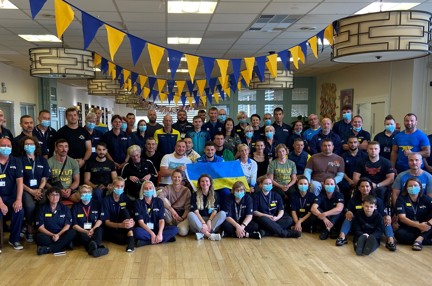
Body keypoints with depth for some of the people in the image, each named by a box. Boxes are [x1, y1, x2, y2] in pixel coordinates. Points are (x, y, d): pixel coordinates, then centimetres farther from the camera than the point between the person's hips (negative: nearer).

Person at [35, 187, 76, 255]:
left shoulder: (65, 209, 9)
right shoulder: (42, 209, 5)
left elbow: (67, 225, 0)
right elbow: (40, 227, -3)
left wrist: (58, 235, -18)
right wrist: (52, 235, -18)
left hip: (61, 234, 2)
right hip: (48, 235, -1)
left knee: (73, 232, -29)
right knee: (39, 237, -34)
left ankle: (48, 249, -34)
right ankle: (65, 245, -30)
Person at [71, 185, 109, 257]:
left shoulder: (96, 204, 12)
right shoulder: (75, 207, 9)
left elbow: (100, 220, 6)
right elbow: (74, 225, 2)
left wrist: (93, 229, -15)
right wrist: (85, 232, -16)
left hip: (94, 230, 1)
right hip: (81, 231, -1)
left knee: (99, 229, -33)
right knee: (82, 235, -35)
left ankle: (93, 245, -67)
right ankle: (99, 246, -65)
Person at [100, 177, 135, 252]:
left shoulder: (126, 199, 1)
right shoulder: (106, 200, -8)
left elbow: (131, 216, -3)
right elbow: (106, 222, -12)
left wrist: (132, 222, -30)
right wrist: (120, 225, -32)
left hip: (123, 229, 4)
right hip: (110, 230, -4)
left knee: (124, 210, -26)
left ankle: (131, 240, -38)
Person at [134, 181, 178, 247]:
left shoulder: (159, 201, 5)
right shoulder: (138, 202, -1)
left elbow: (161, 220, -4)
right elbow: (140, 221, -9)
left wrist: (160, 233, -22)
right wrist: (152, 233, -22)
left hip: (156, 229, 3)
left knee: (174, 229, -22)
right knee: (136, 231, -36)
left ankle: (145, 242, -29)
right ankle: (166, 238, -29)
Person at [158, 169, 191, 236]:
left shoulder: (186, 190, 2)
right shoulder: (167, 188, -1)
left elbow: (188, 208, -2)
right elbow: (159, 197, -22)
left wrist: (182, 218, -19)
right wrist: (172, 210, -30)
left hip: (183, 215, -1)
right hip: (170, 215, 1)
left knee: (183, 231, -32)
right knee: (163, 200, -26)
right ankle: (171, 225, -12)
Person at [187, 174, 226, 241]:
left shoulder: (214, 195, 7)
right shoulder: (195, 195, 2)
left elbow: (215, 210, -3)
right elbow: (195, 211, -9)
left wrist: (209, 221, -23)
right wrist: (203, 223, -24)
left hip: (211, 220, 1)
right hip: (199, 221, -1)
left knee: (223, 213, -25)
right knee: (190, 214, -31)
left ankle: (202, 234, -36)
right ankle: (209, 235, -40)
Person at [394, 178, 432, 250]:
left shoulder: (426, 199, 3)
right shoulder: (401, 199, -1)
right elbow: (402, 218, -13)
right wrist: (418, 225, -27)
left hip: (423, 228, 2)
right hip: (407, 229, -2)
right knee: (399, 234, -35)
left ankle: (419, 239, -34)